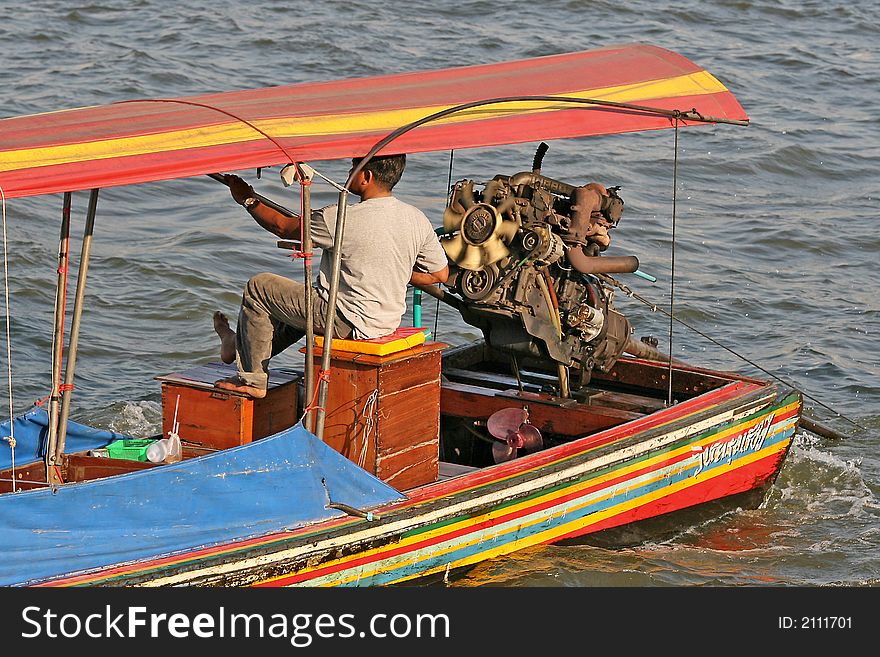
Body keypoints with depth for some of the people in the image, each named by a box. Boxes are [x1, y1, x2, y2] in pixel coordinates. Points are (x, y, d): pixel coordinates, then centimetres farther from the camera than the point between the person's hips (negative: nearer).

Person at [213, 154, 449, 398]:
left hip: (350, 324, -8)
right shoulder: (417, 219, -4)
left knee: (258, 287, 7)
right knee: (308, 293, 34)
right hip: (388, 321, 8)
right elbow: (440, 274, 5)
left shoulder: (342, 220, -22)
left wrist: (248, 200, 10)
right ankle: (242, 345, 48)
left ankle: (252, 380, 17)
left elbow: (283, 228, -7)